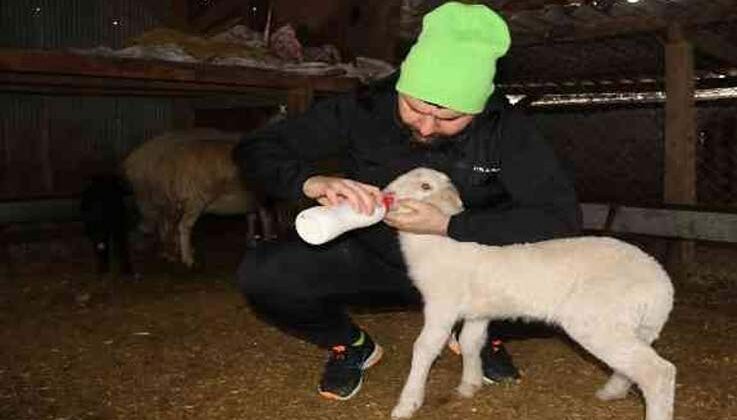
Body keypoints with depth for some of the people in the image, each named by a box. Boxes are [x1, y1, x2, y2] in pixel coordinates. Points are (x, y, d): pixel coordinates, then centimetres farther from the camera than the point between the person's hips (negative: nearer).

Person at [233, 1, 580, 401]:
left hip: (465, 266, 0)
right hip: (374, 258, 0)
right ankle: (351, 345, 7)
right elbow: (255, 148, -14)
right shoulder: (364, 109, -19)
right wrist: (311, 181, -38)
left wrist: (448, 226, -35)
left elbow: (560, 214, -25)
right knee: (261, 275, -24)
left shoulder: (505, 128, -20)